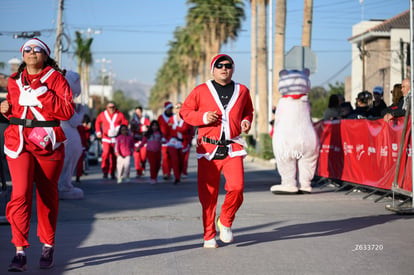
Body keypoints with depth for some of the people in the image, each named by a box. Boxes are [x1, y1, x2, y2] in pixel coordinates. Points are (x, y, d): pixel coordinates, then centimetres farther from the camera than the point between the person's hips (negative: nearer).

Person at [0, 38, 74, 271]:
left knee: (48, 195, 8)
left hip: (49, 145, -2)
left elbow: (68, 111, -11)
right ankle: (20, 252, -15)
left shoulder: (56, 78, 0)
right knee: (21, 193, -13)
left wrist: (42, 94, -18)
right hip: (19, 144, 2)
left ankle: (48, 247, 26)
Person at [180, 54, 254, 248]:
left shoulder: (242, 91, 11)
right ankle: (209, 236, 16)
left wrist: (247, 122, 5)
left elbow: (248, 110, 27)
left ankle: (225, 222, 10)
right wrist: (203, 117, -10)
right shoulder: (201, 91, 3)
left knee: (237, 187, -17)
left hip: (232, 149, 1)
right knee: (208, 194, 1)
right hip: (208, 149, -1)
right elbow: (185, 111, 7)